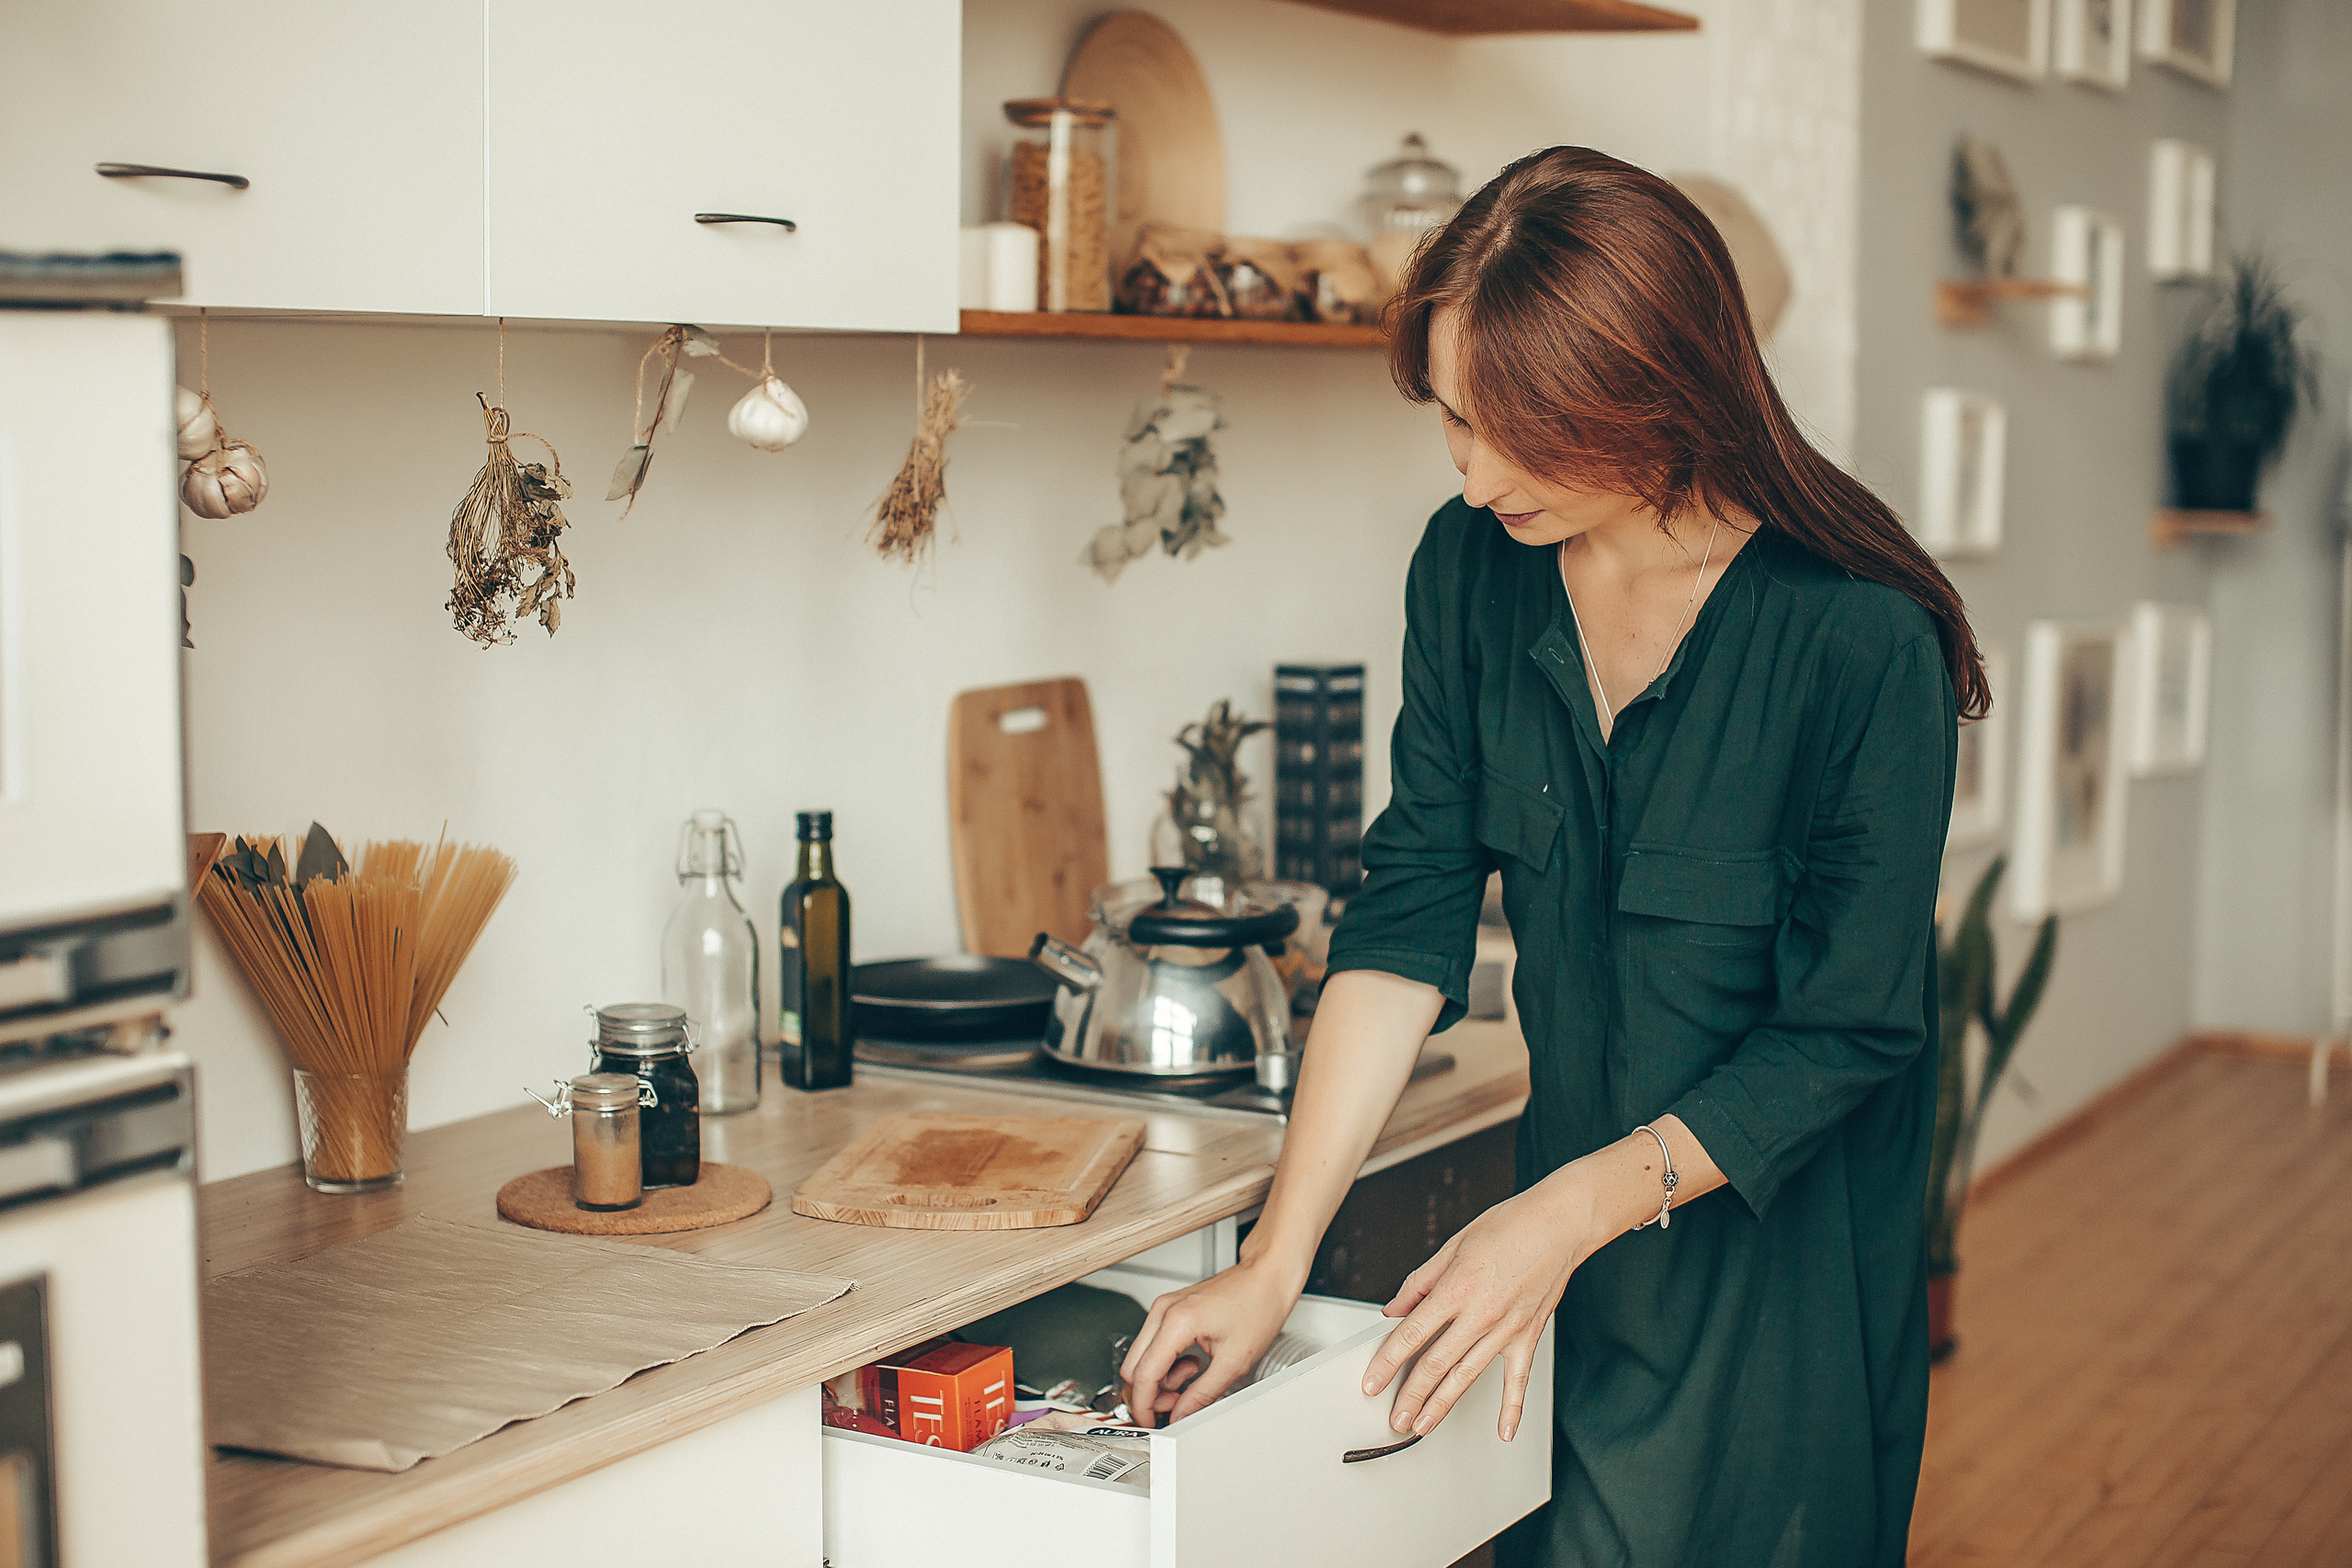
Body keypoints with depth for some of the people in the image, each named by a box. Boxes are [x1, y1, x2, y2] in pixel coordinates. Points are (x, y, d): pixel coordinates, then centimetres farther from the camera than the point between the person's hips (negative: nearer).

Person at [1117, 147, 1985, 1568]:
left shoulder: (1862, 640, -24)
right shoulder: (1473, 569, -7)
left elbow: (1846, 1035, -18)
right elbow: (1409, 919, -8)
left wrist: (1558, 1220, -21)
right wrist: (1275, 1264, -13)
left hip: (1786, 1269, -5)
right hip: (1575, 1236, 5)